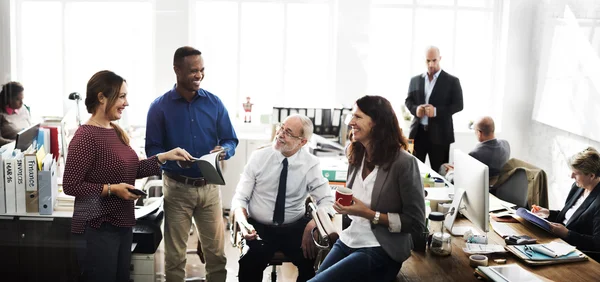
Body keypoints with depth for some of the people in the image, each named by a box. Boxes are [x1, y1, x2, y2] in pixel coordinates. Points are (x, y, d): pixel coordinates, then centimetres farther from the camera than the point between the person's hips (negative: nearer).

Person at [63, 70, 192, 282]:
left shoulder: (115, 131, 8)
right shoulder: (85, 136, -18)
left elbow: (130, 170, 17)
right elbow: (70, 185, -18)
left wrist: (164, 157, 8)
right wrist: (111, 189, -22)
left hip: (122, 224, 9)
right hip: (97, 228, -9)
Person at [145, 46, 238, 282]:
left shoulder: (214, 103, 3)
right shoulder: (160, 107, -3)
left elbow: (231, 140, 7)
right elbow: (152, 149, -5)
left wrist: (223, 150, -16)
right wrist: (172, 159, -24)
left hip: (209, 186, 2)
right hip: (177, 188, -2)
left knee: (216, 252, 6)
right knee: (175, 255, 8)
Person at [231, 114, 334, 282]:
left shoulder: (311, 164, -2)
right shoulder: (258, 157, -2)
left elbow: (327, 200, -6)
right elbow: (240, 197, -2)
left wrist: (312, 225, -26)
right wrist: (242, 222, -23)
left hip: (295, 229, 1)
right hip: (259, 228, -1)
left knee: (313, 261, -26)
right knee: (249, 264, -30)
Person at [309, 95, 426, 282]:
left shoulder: (404, 163, -15)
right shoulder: (357, 158, 7)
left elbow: (416, 224, -13)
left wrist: (369, 214, -19)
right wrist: (344, 206, 2)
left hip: (381, 251, -7)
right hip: (348, 241, 7)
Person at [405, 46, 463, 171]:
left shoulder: (452, 81, 1)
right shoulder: (415, 80, 12)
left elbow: (458, 105, -3)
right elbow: (408, 100, 16)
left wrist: (437, 111, -17)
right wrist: (415, 109, -8)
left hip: (439, 133, -3)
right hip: (418, 132, 3)